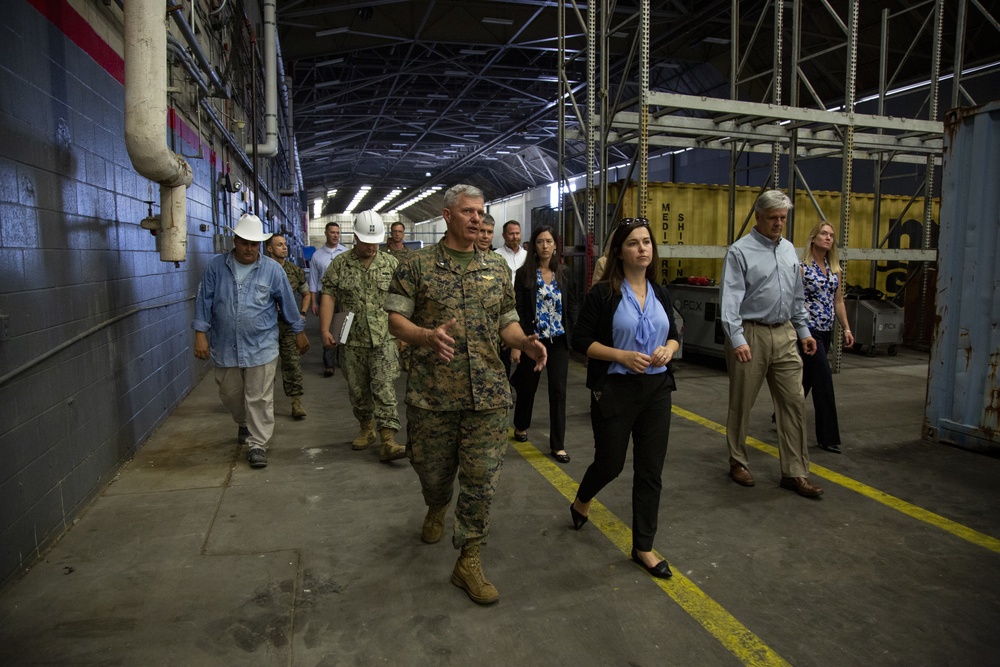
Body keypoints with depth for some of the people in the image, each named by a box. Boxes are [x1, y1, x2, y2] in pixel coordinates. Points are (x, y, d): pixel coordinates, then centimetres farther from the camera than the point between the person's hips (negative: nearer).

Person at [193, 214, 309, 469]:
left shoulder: (272, 269, -3)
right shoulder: (216, 266, 0)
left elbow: (288, 303, 5)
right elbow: (204, 301, 1)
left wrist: (299, 331, 10)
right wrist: (200, 333, -4)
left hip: (261, 347, -2)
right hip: (225, 347, 3)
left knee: (259, 399, 0)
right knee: (230, 395, 18)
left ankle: (257, 443, 12)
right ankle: (245, 424, 46)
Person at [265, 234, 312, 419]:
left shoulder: (295, 271, 5)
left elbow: (307, 293, 19)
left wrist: (302, 313, 7)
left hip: (289, 324, 2)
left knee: (293, 362, -2)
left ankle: (296, 402, 2)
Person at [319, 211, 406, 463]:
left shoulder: (391, 264, 3)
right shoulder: (340, 263, 2)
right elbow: (329, 296, 0)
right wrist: (325, 330, -9)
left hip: (383, 340, -1)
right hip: (352, 341, 2)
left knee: (385, 388, -8)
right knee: (357, 389, 12)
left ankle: (388, 441, -10)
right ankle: (367, 428, 33)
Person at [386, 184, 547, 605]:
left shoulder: (497, 270, 10)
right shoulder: (417, 266, 0)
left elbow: (507, 323, 13)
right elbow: (395, 318, -2)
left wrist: (526, 342, -9)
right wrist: (429, 336, -22)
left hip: (487, 395, 2)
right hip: (432, 394, -1)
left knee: (481, 480, 2)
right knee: (433, 470, 15)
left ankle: (468, 561, 17)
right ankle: (437, 509, 51)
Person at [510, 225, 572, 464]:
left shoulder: (563, 274, 5)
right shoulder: (524, 274, -4)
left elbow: (569, 308, 8)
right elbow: (518, 311, -7)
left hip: (559, 341, 2)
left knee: (558, 390, 0)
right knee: (527, 386, 14)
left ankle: (558, 444, 8)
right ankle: (521, 427, 40)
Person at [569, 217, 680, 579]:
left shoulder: (660, 293, 7)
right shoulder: (602, 294, -9)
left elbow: (674, 335, 15)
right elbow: (581, 340, -9)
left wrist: (668, 349, -8)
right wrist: (623, 355, -21)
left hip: (657, 389, 5)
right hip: (615, 390, -4)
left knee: (650, 471, 7)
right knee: (610, 463, 8)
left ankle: (643, 548, 22)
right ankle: (581, 502, 43)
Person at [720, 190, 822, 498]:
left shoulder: (789, 249, 12)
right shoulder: (740, 251, -9)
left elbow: (797, 295, 20)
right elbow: (730, 299, -16)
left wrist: (803, 330, 17)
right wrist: (737, 339, -23)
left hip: (784, 334, 6)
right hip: (751, 334, -6)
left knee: (794, 402, 4)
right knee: (741, 403, 7)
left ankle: (795, 472, 13)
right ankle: (738, 462, 25)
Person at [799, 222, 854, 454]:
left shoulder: (835, 269, 12)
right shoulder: (802, 267, -9)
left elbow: (838, 301, 15)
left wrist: (846, 328, 8)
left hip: (826, 331, 7)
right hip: (809, 330, -7)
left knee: (807, 377, 14)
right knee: (824, 380, -9)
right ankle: (828, 436, 0)